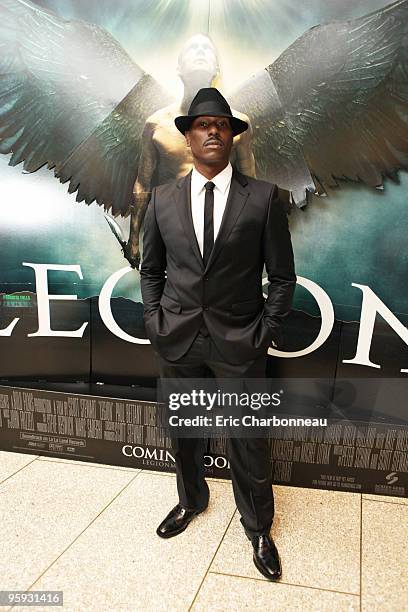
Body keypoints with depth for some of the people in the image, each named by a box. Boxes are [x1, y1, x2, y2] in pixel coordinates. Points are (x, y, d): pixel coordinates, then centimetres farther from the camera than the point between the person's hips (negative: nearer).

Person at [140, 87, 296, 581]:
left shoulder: (263, 197, -4)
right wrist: (155, 322, 2)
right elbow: (150, 269, 11)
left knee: (248, 439, 9)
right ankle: (191, 500, 47)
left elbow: (282, 275, -1)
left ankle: (258, 527, 34)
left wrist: (268, 332, -6)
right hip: (176, 339, 3)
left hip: (239, 341, -2)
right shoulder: (163, 198, 3)